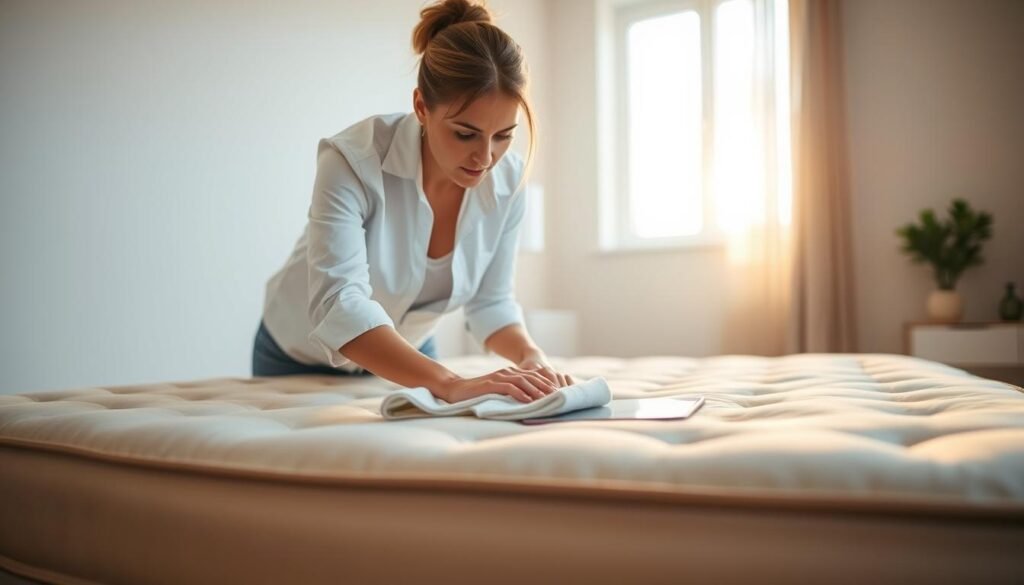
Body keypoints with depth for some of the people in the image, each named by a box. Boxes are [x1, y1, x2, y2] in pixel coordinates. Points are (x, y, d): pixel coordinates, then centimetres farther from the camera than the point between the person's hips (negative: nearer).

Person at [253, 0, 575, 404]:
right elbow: (338, 305, -42)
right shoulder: (353, 159, -32)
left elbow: (490, 301, -9)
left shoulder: (508, 181, -19)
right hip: (300, 361, -3)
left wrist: (530, 356, -29)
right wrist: (450, 384, -53)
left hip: (404, 363, 3)